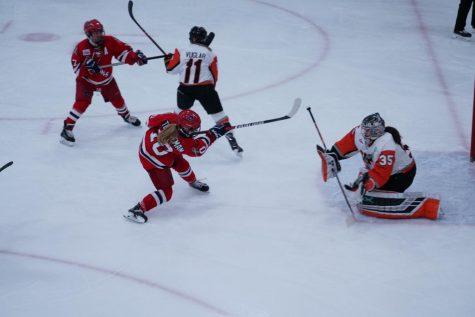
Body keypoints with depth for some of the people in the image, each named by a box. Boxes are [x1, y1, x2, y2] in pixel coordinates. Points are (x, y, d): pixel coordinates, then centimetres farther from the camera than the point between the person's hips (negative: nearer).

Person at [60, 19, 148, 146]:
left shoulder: (110, 42, -19)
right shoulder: (81, 47, -24)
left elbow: (123, 51, -17)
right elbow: (76, 66, -19)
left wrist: (136, 57, -34)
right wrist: (86, 65, -38)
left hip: (106, 80, 4)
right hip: (86, 80, -4)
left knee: (117, 99, 16)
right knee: (82, 102, -21)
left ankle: (126, 116, 49)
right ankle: (67, 128, -16)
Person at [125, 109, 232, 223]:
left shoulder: (172, 118, -24)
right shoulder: (181, 143, -35)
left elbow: (152, 120, -8)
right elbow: (199, 149, -16)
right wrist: (213, 134, -14)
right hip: (152, 161, -8)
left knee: (182, 164, 25)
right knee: (166, 192, -6)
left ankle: (193, 181, 57)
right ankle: (137, 210, -5)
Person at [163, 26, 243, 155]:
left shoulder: (182, 51, -1)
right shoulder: (210, 54, 0)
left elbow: (171, 69, 5)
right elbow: (214, 77, 5)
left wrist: (168, 59, 27)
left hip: (185, 88, 2)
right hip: (205, 88, -2)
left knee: (181, 110, 30)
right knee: (219, 115, 3)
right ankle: (232, 141, -2)